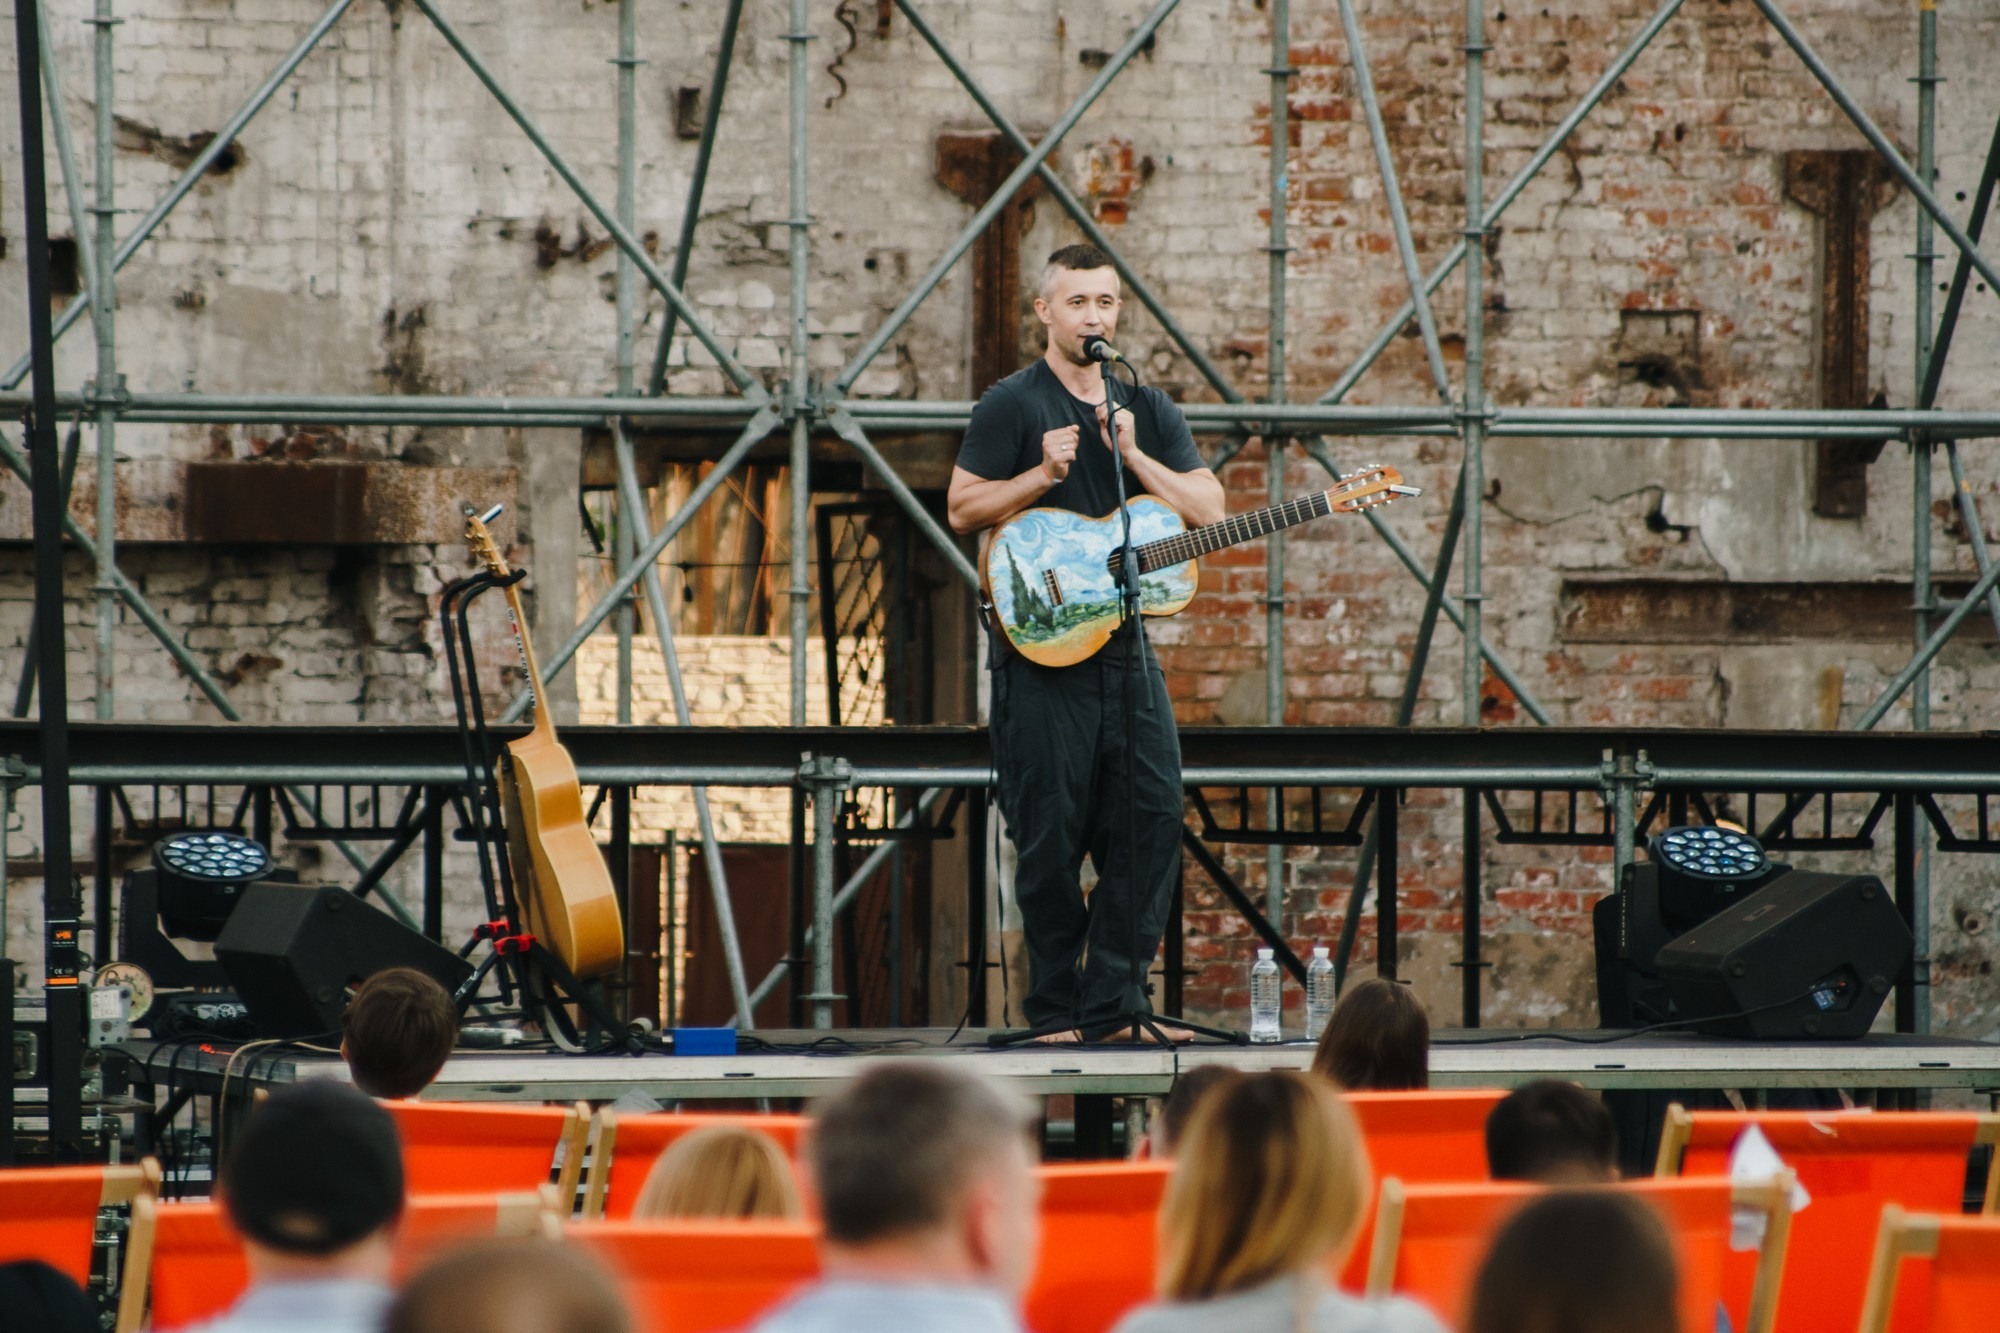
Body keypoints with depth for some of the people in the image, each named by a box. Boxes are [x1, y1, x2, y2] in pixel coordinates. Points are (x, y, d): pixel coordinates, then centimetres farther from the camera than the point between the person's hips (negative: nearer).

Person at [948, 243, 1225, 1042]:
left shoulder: (1149, 411, 15)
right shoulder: (1011, 406, 1)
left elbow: (1209, 511, 7)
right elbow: (962, 509, -2)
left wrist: (1132, 455, -6)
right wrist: (1042, 476, -15)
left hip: (1125, 643, 5)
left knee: (1153, 815, -4)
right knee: (1052, 835, -4)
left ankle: (1115, 998, 2)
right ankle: (1056, 1010, 4)